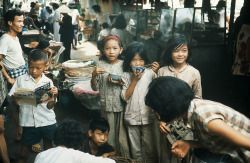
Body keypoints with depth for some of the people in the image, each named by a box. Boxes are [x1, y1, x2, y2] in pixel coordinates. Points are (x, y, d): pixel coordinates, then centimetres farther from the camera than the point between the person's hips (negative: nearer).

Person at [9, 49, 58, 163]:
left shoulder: (48, 82, -1)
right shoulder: (21, 80, 0)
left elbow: (50, 106, -3)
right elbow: (16, 105, 1)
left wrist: (54, 95, -20)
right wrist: (15, 100, -21)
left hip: (47, 122, 0)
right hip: (29, 123, 0)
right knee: (24, 154, 12)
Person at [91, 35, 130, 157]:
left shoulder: (124, 65, -1)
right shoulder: (100, 65, 1)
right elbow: (95, 88, 2)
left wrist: (120, 82, -14)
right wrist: (94, 75, -15)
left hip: (122, 106, -1)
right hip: (107, 107, 1)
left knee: (123, 138, 1)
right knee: (109, 137, 9)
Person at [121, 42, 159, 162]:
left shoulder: (150, 73, -3)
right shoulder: (126, 76, 0)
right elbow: (125, 97, -9)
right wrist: (134, 80, -13)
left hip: (148, 116, -1)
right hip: (132, 117, 1)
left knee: (149, 147, 10)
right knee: (135, 148, 15)